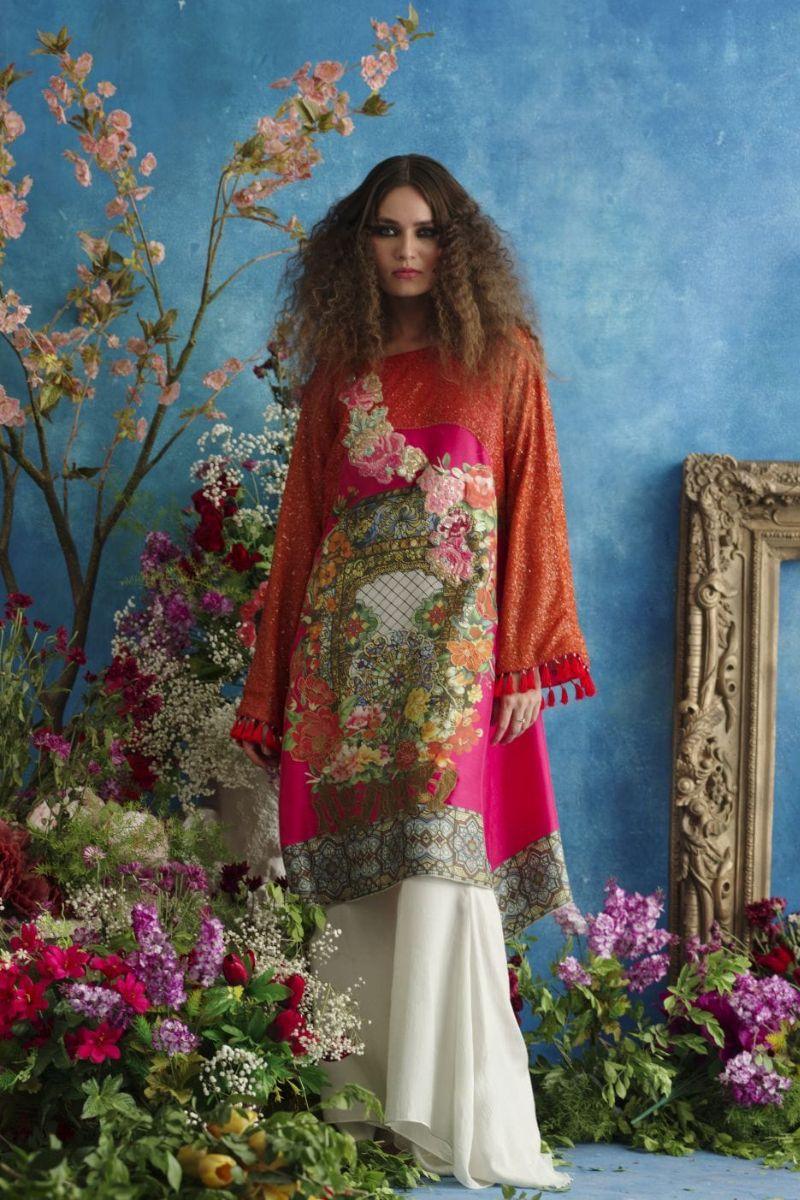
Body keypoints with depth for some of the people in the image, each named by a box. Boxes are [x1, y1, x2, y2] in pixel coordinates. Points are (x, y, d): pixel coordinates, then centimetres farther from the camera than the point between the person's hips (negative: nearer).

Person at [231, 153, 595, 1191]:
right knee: (362, 881, 2)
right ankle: (365, 1110, 9)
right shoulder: (341, 372, 15)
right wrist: (276, 686, 10)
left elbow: (532, 508, 1)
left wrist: (525, 660, -8)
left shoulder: (502, 356, 7)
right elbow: (303, 521, 14)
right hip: (351, 643, 3)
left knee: (445, 869, -10)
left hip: (459, 639, -3)